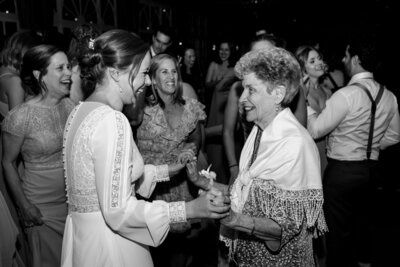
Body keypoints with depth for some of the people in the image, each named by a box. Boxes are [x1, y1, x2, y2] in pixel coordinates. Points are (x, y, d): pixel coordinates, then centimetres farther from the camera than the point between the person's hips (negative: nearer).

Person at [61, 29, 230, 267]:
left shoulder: (83, 111, 4)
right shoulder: (112, 120, -25)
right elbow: (118, 210, -26)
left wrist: (167, 170, 10)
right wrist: (190, 209, -23)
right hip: (108, 246, -8)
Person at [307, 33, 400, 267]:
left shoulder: (346, 95, -23)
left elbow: (314, 130, -18)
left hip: (342, 170, -7)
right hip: (370, 168, 7)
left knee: (338, 228, 10)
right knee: (363, 221, 26)